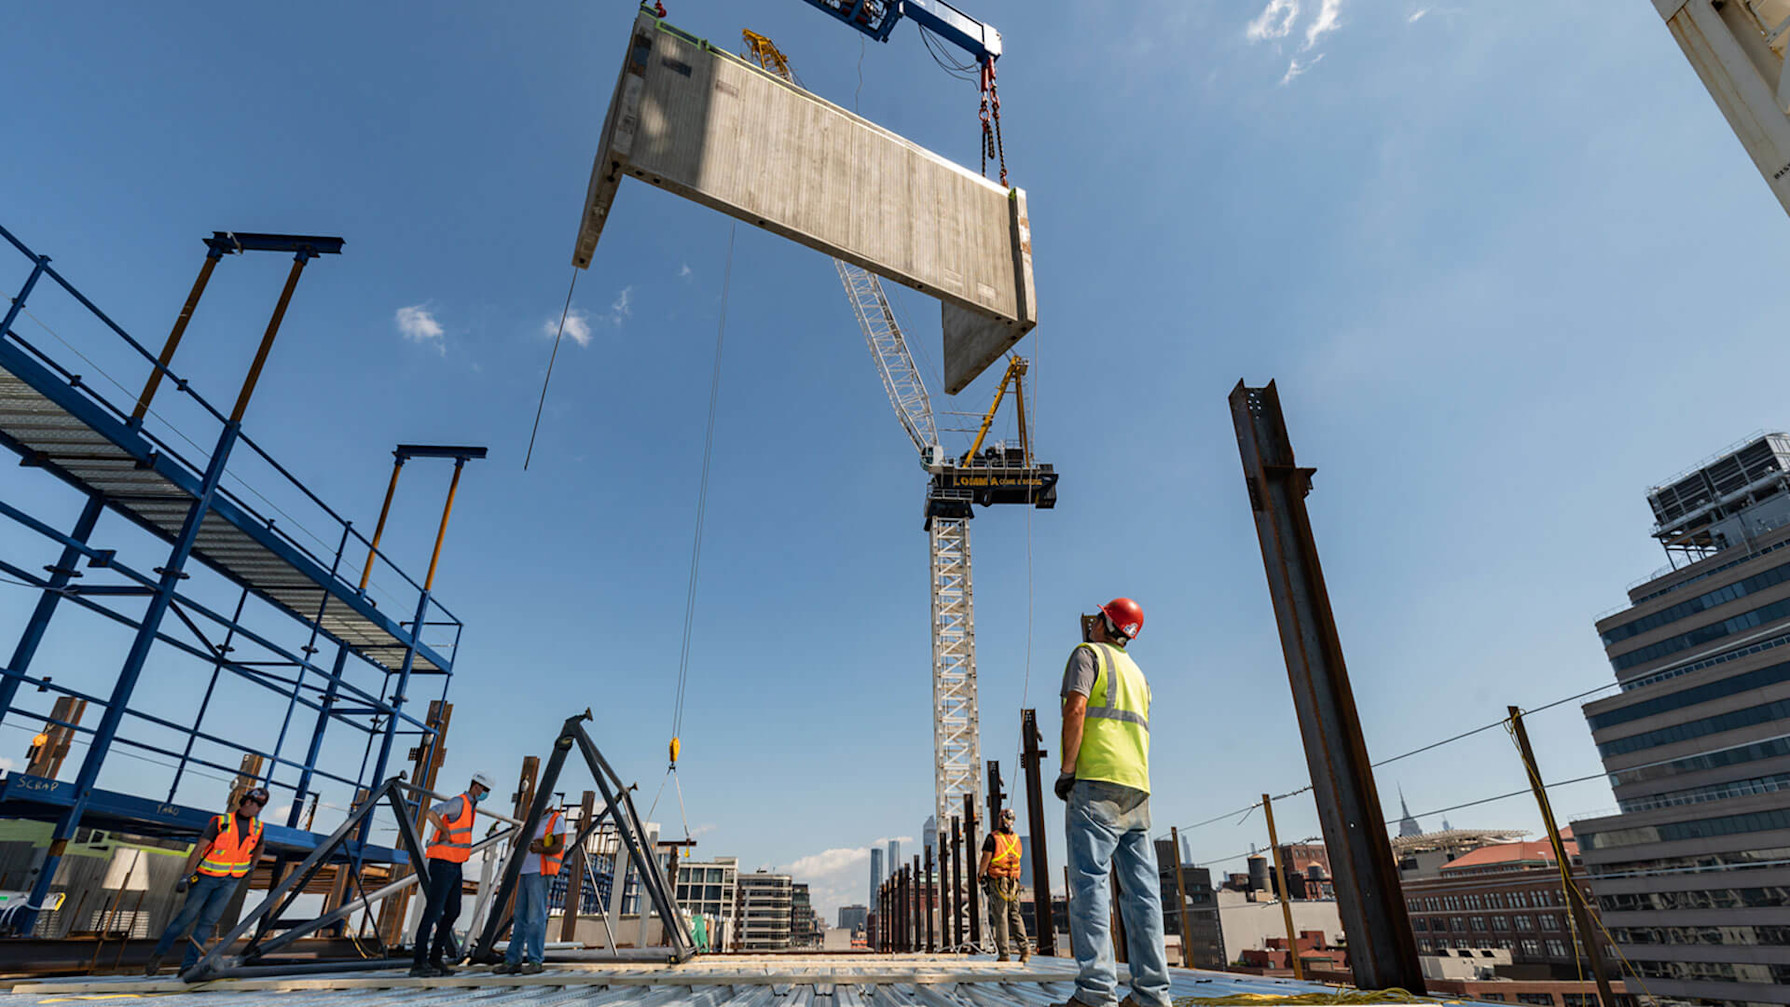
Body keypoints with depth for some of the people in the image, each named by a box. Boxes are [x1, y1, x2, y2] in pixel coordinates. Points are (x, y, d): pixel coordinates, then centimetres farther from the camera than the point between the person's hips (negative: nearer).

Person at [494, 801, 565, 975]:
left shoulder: (557, 819, -3)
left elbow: (559, 847, -11)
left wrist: (541, 849, -28)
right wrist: (528, 843, -8)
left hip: (541, 873, -7)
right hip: (525, 872, 8)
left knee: (535, 918, -9)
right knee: (520, 918, 8)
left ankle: (535, 962, -5)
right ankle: (513, 961, 12)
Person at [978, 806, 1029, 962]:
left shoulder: (993, 838, -13)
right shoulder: (1016, 838, 4)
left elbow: (986, 860, -11)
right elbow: (1017, 860, 12)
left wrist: (980, 875, 3)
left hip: (997, 881, -4)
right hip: (1014, 882, 5)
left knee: (1001, 918, 1)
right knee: (1015, 915, 15)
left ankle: (1004, 954, 3)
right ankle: (1025, 947, 4)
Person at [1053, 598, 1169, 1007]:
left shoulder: (1088, 653, 2)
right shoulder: (1136, 671, 27)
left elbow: (1076, 707, -12)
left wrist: (1067, 770, -12)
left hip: (1098, 778, -8)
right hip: (1137, 783, 8)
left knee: (1088, 881, -11)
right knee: (1141, 888, 5)